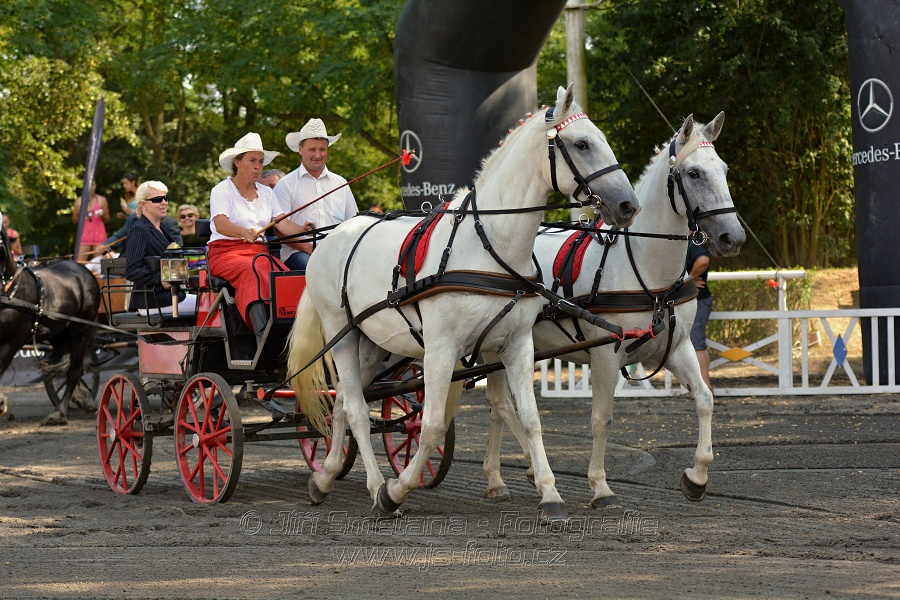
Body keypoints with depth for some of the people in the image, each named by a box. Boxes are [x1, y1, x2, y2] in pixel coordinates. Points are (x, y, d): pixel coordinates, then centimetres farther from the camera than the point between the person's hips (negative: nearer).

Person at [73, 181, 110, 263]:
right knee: (80, 263, -8)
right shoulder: (79, 200, 11)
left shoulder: (102, 200, 7)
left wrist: (102, 215, -10)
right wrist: (78, 212, -5)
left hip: (99, 234, -1)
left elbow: (107, 220, 12)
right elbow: (74, 221, 15)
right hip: (84, 234, 1)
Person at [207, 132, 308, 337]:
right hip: (225, 250, -5)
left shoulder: (266, 193, 20)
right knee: (251, 271, -38)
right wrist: (244, 232, -35)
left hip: (258, 250, 5)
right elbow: (220, 224, -14)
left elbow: (282, 223, 8)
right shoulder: (222, 190, 3)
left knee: (282, 272, -29)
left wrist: (304, 230, -14)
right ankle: (263, 331, -57)